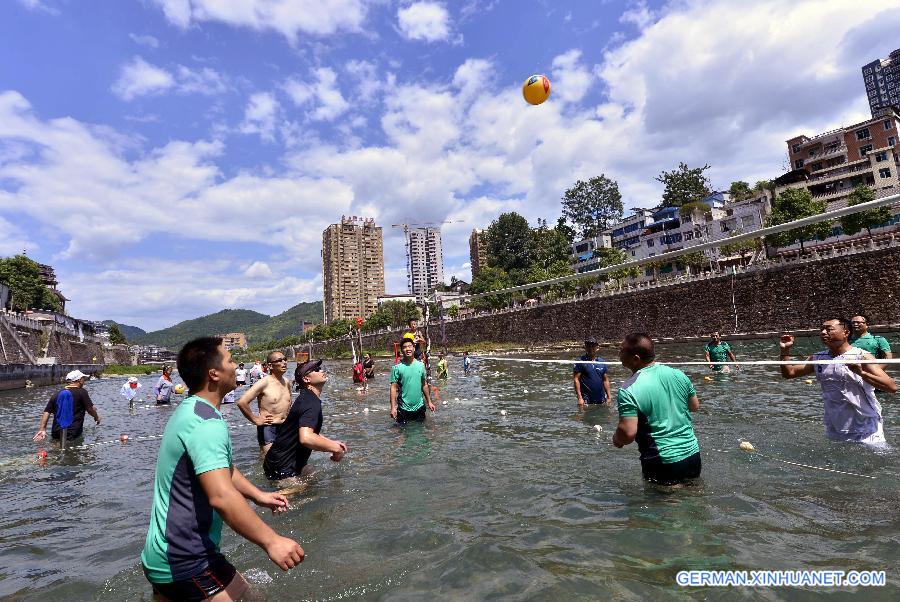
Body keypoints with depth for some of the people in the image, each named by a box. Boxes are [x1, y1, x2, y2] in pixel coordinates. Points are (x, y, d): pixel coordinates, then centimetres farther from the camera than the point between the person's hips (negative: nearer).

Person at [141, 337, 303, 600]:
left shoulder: (189, 410, 9)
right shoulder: (206, 423, -26)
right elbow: (222, 496, -37)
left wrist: (258, 496, 14)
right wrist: (271, 541, -35)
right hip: (185, 562, -10)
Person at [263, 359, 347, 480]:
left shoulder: (307, 398, 9)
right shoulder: (311, 402, -24)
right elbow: (306, 438, -41)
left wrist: (332, 442, 12)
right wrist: (335, 448, -27)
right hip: (282, 469, -10)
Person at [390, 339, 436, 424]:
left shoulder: (421, 365, 1)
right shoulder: (397, 367, -9)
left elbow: (424, 385, 9)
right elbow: (393, 388, -10)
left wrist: (429, 402, 11)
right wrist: (393, 407, -16)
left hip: (419, 407, 3)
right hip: (403, 408, -3)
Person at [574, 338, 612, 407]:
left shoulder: (602, 362, 9)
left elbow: (605, 380, 13)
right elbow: (576, 379, -9)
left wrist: (609, 396, 8)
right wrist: (579, 398, -14)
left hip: (601, 399, 5)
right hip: (586, 400, -4)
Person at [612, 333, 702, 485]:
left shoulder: (629, 391, -22)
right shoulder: (678, 374, -4)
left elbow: (628, 433, -26)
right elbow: (695, 406, 10)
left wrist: (616, 440, -5)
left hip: (662, 463, -6)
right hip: (692, 454, 7)